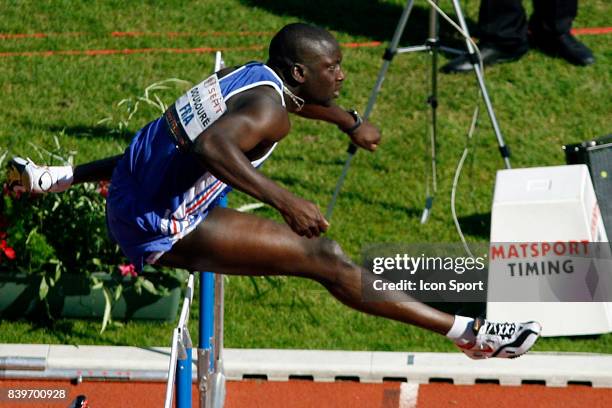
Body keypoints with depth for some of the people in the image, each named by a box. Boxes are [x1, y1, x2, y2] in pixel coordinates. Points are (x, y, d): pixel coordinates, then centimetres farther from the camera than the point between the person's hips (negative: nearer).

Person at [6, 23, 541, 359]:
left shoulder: (253, 74, 7)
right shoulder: (269, 111, -20)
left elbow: (297, 97, 32)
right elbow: (213, 145, -40)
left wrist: (351, 123, 42)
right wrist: (284, 201, -43)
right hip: (164, 229, -9)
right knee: (323, 258, -17)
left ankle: (56, 177, 52)